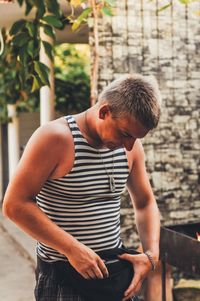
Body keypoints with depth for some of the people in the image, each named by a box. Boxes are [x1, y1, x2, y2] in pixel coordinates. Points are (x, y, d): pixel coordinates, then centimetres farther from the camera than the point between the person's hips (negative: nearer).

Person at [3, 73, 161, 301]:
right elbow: (15, 205, -19)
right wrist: (72, 248, -23)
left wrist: (151, 254, -3)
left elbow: (145, 203, 12)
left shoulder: (131, 146, 0)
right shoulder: (55, 138, -17)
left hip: (114, 268, 5)